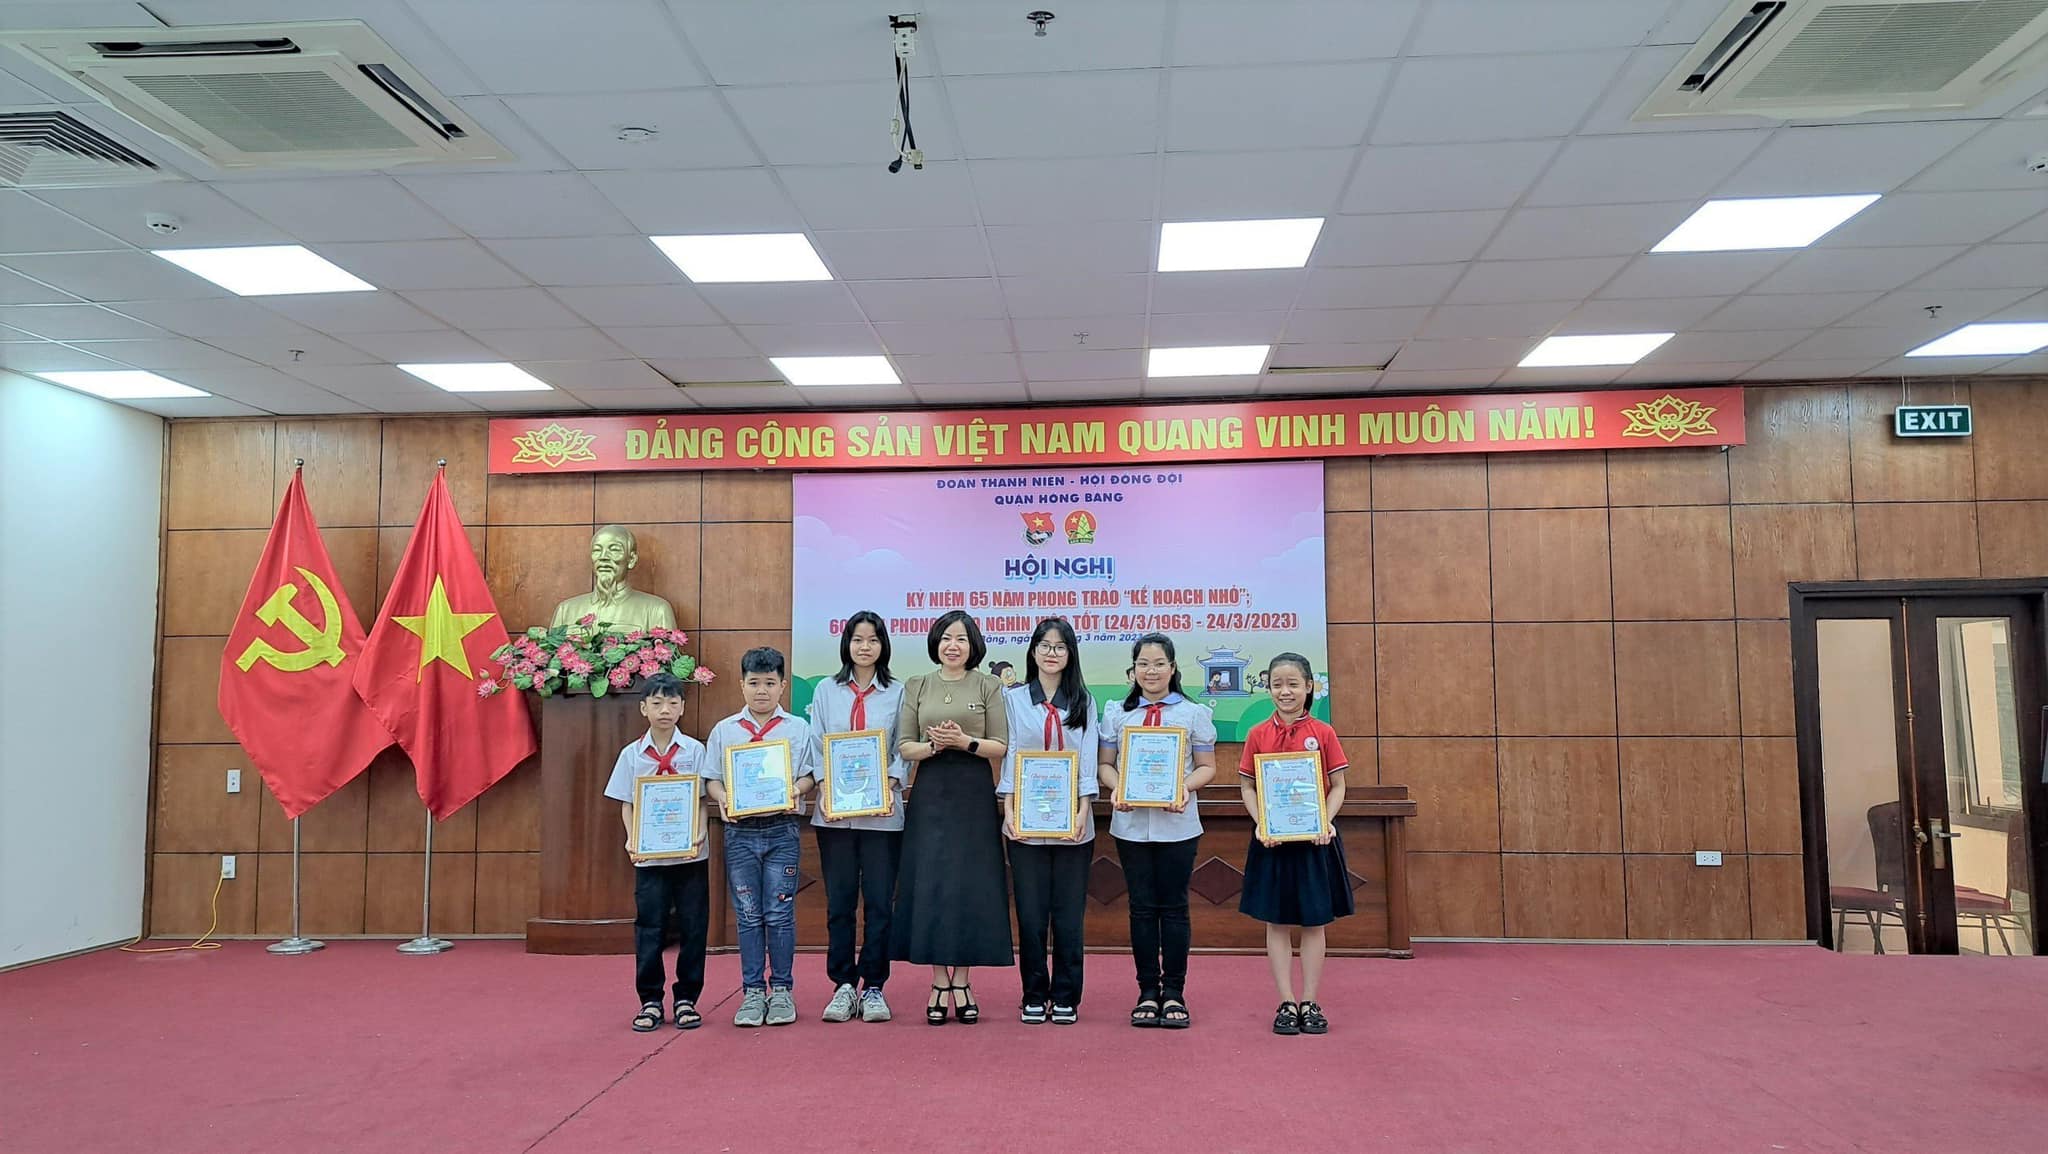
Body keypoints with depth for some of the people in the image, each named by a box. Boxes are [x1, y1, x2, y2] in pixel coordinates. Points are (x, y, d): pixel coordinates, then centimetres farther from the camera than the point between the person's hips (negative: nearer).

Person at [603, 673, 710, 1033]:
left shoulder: (694, 750, 1)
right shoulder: (632, 755, 4)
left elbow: (702, 800, 0)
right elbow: (627, 805, 5)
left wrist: (699, 835, -16)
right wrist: (632, 841, -10)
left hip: (690, 855, 0)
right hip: (649, 856, 1)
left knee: (692, 927, 4)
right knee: (649, 928, 4)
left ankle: (687, 999, 16)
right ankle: (650, 1001, 16)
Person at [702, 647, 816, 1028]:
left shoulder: (797, 729, 5)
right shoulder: (724, 731, 9)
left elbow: (810, 775, 3)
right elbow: (711, 778, 8)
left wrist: (796, 790, -17)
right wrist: (722, 799, -12)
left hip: (782, 829, -1)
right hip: (740, 830, 1)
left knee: (780, 912, 1)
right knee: (748, 915, 6)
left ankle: (781, 990, 13)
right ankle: (752, 992, 15)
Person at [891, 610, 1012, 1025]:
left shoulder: (988, 686, 4)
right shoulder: (917, 687, 8)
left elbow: (1001, 746, 0)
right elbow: (904, 746, 4)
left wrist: (965, 742, -16)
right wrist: (933, 746, -14)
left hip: (974, 794, -1)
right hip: (930, 794, 1)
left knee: (971, 886, 1)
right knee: (930, 884, 0)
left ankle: (962, 982, 11)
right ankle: (939, 983, 10)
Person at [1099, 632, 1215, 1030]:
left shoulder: (1194, 713, 5)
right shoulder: (1116, 713, 9)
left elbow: (1207, 766, 4)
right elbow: (1105, 763, 9)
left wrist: (1185, 787, -15)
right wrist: (1116, 789, -11)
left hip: (1177, 824, -1)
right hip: (1131, 823, 1)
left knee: (1174, 907, 3)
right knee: (1142, 907, 6)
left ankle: (1174, 993, 12)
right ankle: (1148, 992, 14)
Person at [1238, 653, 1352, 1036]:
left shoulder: (1323, 733, -1)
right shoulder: (1258, 735, 0)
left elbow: (1337, 787, 1)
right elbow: (1247, 787, 3)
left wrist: (1326, 821, -14)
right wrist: (1260, 823, -12)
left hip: (1315, 837, 0)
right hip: (1272, 838, 1)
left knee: (1314, 921, 6)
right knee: (1277, 922, 5)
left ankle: (1310, 1003, 17)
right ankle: (1287, 1004, 14)